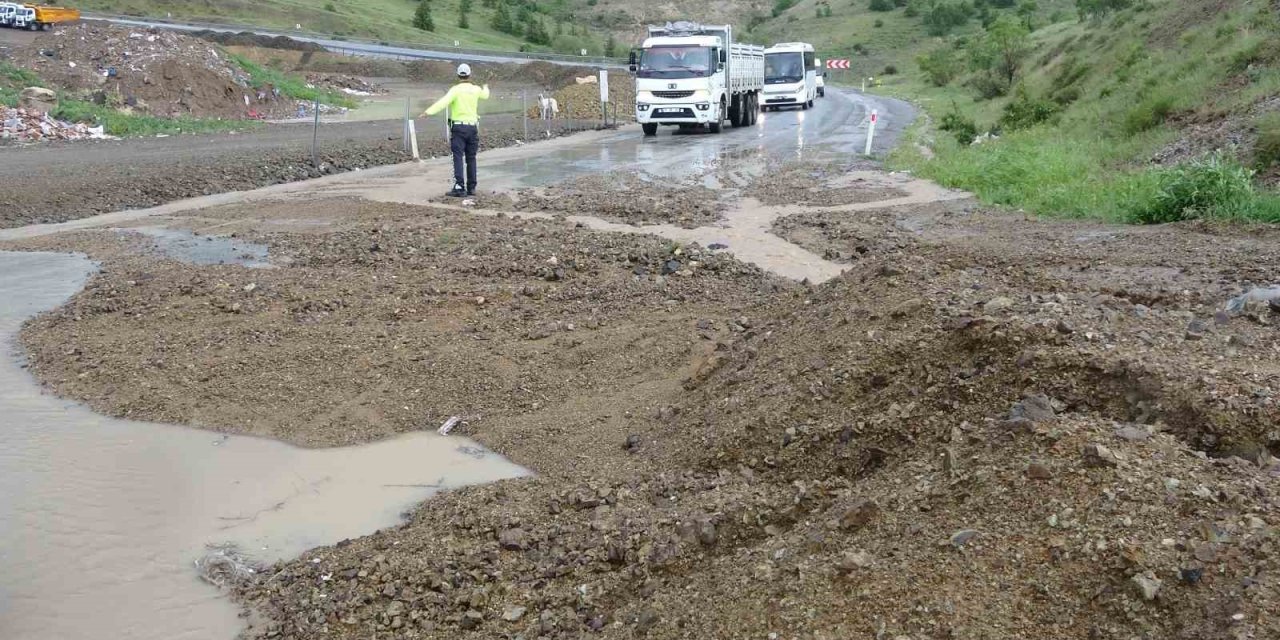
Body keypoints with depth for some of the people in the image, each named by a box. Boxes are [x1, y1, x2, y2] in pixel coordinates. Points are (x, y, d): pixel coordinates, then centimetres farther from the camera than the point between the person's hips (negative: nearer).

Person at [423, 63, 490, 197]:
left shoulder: (456, 89, -9)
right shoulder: (476, 89, 6)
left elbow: (444, 102, -24)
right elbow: (485, 95, 30)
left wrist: (429, 111, -31)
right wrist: (485, 88, 53)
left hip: (458, 127, -4)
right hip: (472, 127, 4)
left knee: (458, 158, -8)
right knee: (471, 158, 11)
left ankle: (459, 187, -17)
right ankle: (471, 187, 14)